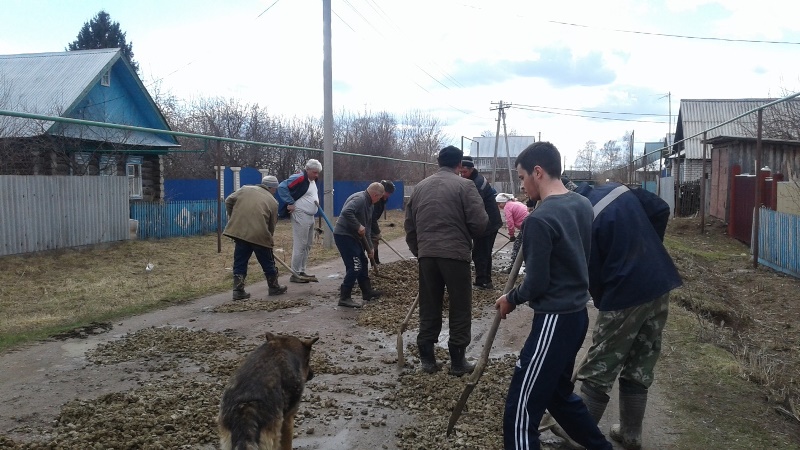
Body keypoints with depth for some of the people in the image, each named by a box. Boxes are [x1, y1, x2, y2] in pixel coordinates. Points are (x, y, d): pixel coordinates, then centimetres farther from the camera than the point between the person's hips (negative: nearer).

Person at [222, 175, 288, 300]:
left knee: (240, 263, 12)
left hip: (239, 231, 2)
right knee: (268, 263, 15)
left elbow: (228, 201, 10)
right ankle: (274, 287, 28)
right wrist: (269, 240, 24)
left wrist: (232, 218, 21)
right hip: (259, 234, -2)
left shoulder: (245, 189, 15)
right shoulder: (273, 201, 9)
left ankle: (238, 290, 8)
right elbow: (272, 226, 10)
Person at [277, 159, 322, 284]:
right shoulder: (299, 178, -16)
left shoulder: (312, 180, 13)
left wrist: (316, 201, 11)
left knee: (307, 245, 14)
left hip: (310, 217, 10)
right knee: (300, 246, -8)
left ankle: (302, 272, 22)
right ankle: (295, 274, -2)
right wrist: (290, 203, -21)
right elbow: (282, 187, -22)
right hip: (300, 217, -10)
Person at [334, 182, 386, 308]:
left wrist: (369, 247, 18)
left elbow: (367, 227, 19)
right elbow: (346, 212, -36)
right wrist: (358, 226, -28)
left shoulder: (368, 203, 15)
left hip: (352, 236, 11)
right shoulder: (359, 199, -18)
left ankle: (367, 292, 31)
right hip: (344, 235, -11)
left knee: (363, 263, 18)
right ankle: (344, 298, -5)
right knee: (354, 266, -11)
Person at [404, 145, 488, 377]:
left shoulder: (420, 187, 13)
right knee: (460, 309, 6)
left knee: (429, 308, 13)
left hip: (426, 255, 5)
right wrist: (467, 235, 12)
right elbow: (479, 222, -9)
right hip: (455, 254, -5)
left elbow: (409, 225, 16)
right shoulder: (464, 185, -3)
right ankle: (458, 361, 11)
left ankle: (427, 358, 19)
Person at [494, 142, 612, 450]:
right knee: (558, 393, 25)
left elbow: (536, 284, -18)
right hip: (577, 314, 9)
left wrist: (511, 299, 1)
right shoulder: (583, 205, 5)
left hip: (554, 320, -9)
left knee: (521, 410, -1)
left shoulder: (539, 219, -21)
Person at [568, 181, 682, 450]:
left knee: (598, 371, 5)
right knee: (639, 369, 17)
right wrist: (648, 251, 14)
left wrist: (602, 305, 10)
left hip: (625, 295, -7)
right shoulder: (618, 190, 5)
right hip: (660, 285, 8)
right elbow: (662, 210, 9)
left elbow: (592, 276, -8)